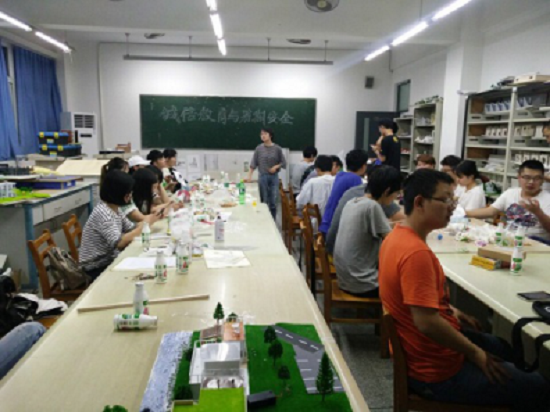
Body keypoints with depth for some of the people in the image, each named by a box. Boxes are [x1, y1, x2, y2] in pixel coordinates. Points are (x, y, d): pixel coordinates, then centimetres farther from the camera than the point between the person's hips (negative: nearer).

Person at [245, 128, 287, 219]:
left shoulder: (277, 148, -2)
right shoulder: (259, 148, -1)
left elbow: (283, 163, 5)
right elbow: (253, 164, 0)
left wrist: (276, 167, -12)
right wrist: (249, 176, -8)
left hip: (274, 177, 0)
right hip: (263, 177, 0)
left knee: (273, 202, 2)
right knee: (264, 201, 4)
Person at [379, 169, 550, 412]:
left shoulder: (398, 235, 1)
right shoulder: (416, 252, -32)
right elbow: (427, 322, -33)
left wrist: (452, 312, 10)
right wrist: (476, 354, -17)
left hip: (417, 351, 10)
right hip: (436, 370, -10)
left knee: (502, 348, 29)